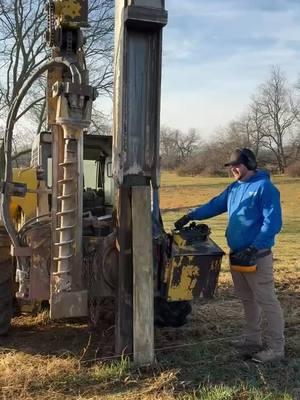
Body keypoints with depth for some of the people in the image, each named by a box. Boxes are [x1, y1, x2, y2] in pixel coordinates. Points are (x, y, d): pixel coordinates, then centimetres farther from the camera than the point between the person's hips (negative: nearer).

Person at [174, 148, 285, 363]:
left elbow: (272, 223, -19)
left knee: (267, 301, -2)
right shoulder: (235, 187, 13)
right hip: (237, 254, 8)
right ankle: (253, 339, 30)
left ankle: (276, 348, 7)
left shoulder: (265, 188, -14)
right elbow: (215, 205, 20)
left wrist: (253, 249, -25)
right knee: (247, 299, 17)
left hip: (257, 257, -8)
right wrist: (190, 216, 10)